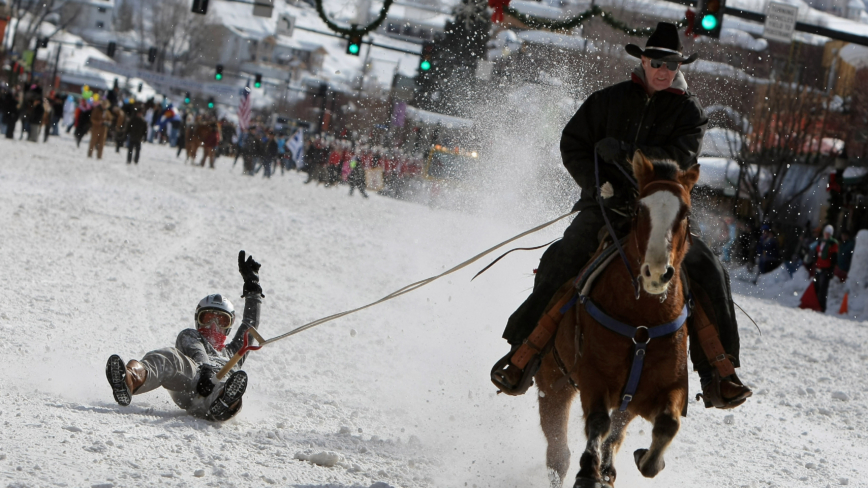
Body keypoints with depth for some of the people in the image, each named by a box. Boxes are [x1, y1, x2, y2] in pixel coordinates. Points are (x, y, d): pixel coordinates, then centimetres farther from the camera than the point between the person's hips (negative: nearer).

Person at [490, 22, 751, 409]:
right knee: (562, 262, -22)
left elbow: (681, 158, -10)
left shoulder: (689, 111, 7)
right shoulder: (608, 101, 10)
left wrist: (625, 154, -22)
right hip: (606, 207, 0)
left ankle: (716, 375, -13)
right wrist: (600, 187, -8)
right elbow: (572, 145, 8)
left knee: (708, 271, -17)